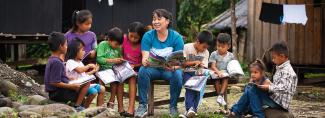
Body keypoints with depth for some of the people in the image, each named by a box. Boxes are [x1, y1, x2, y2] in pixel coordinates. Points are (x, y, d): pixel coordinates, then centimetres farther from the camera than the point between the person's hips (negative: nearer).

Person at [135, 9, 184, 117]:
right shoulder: (148, 36, -5)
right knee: (143, 71, -30)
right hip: (153, 68, 1)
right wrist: (145, 62, -37)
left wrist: (173, 67, -37)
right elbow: (145, 57, -11)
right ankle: (143, 106, -24)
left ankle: (173, 107, -13)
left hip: (170, 69, -1)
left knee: (177, 75, -33)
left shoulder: (176, 37, -8)